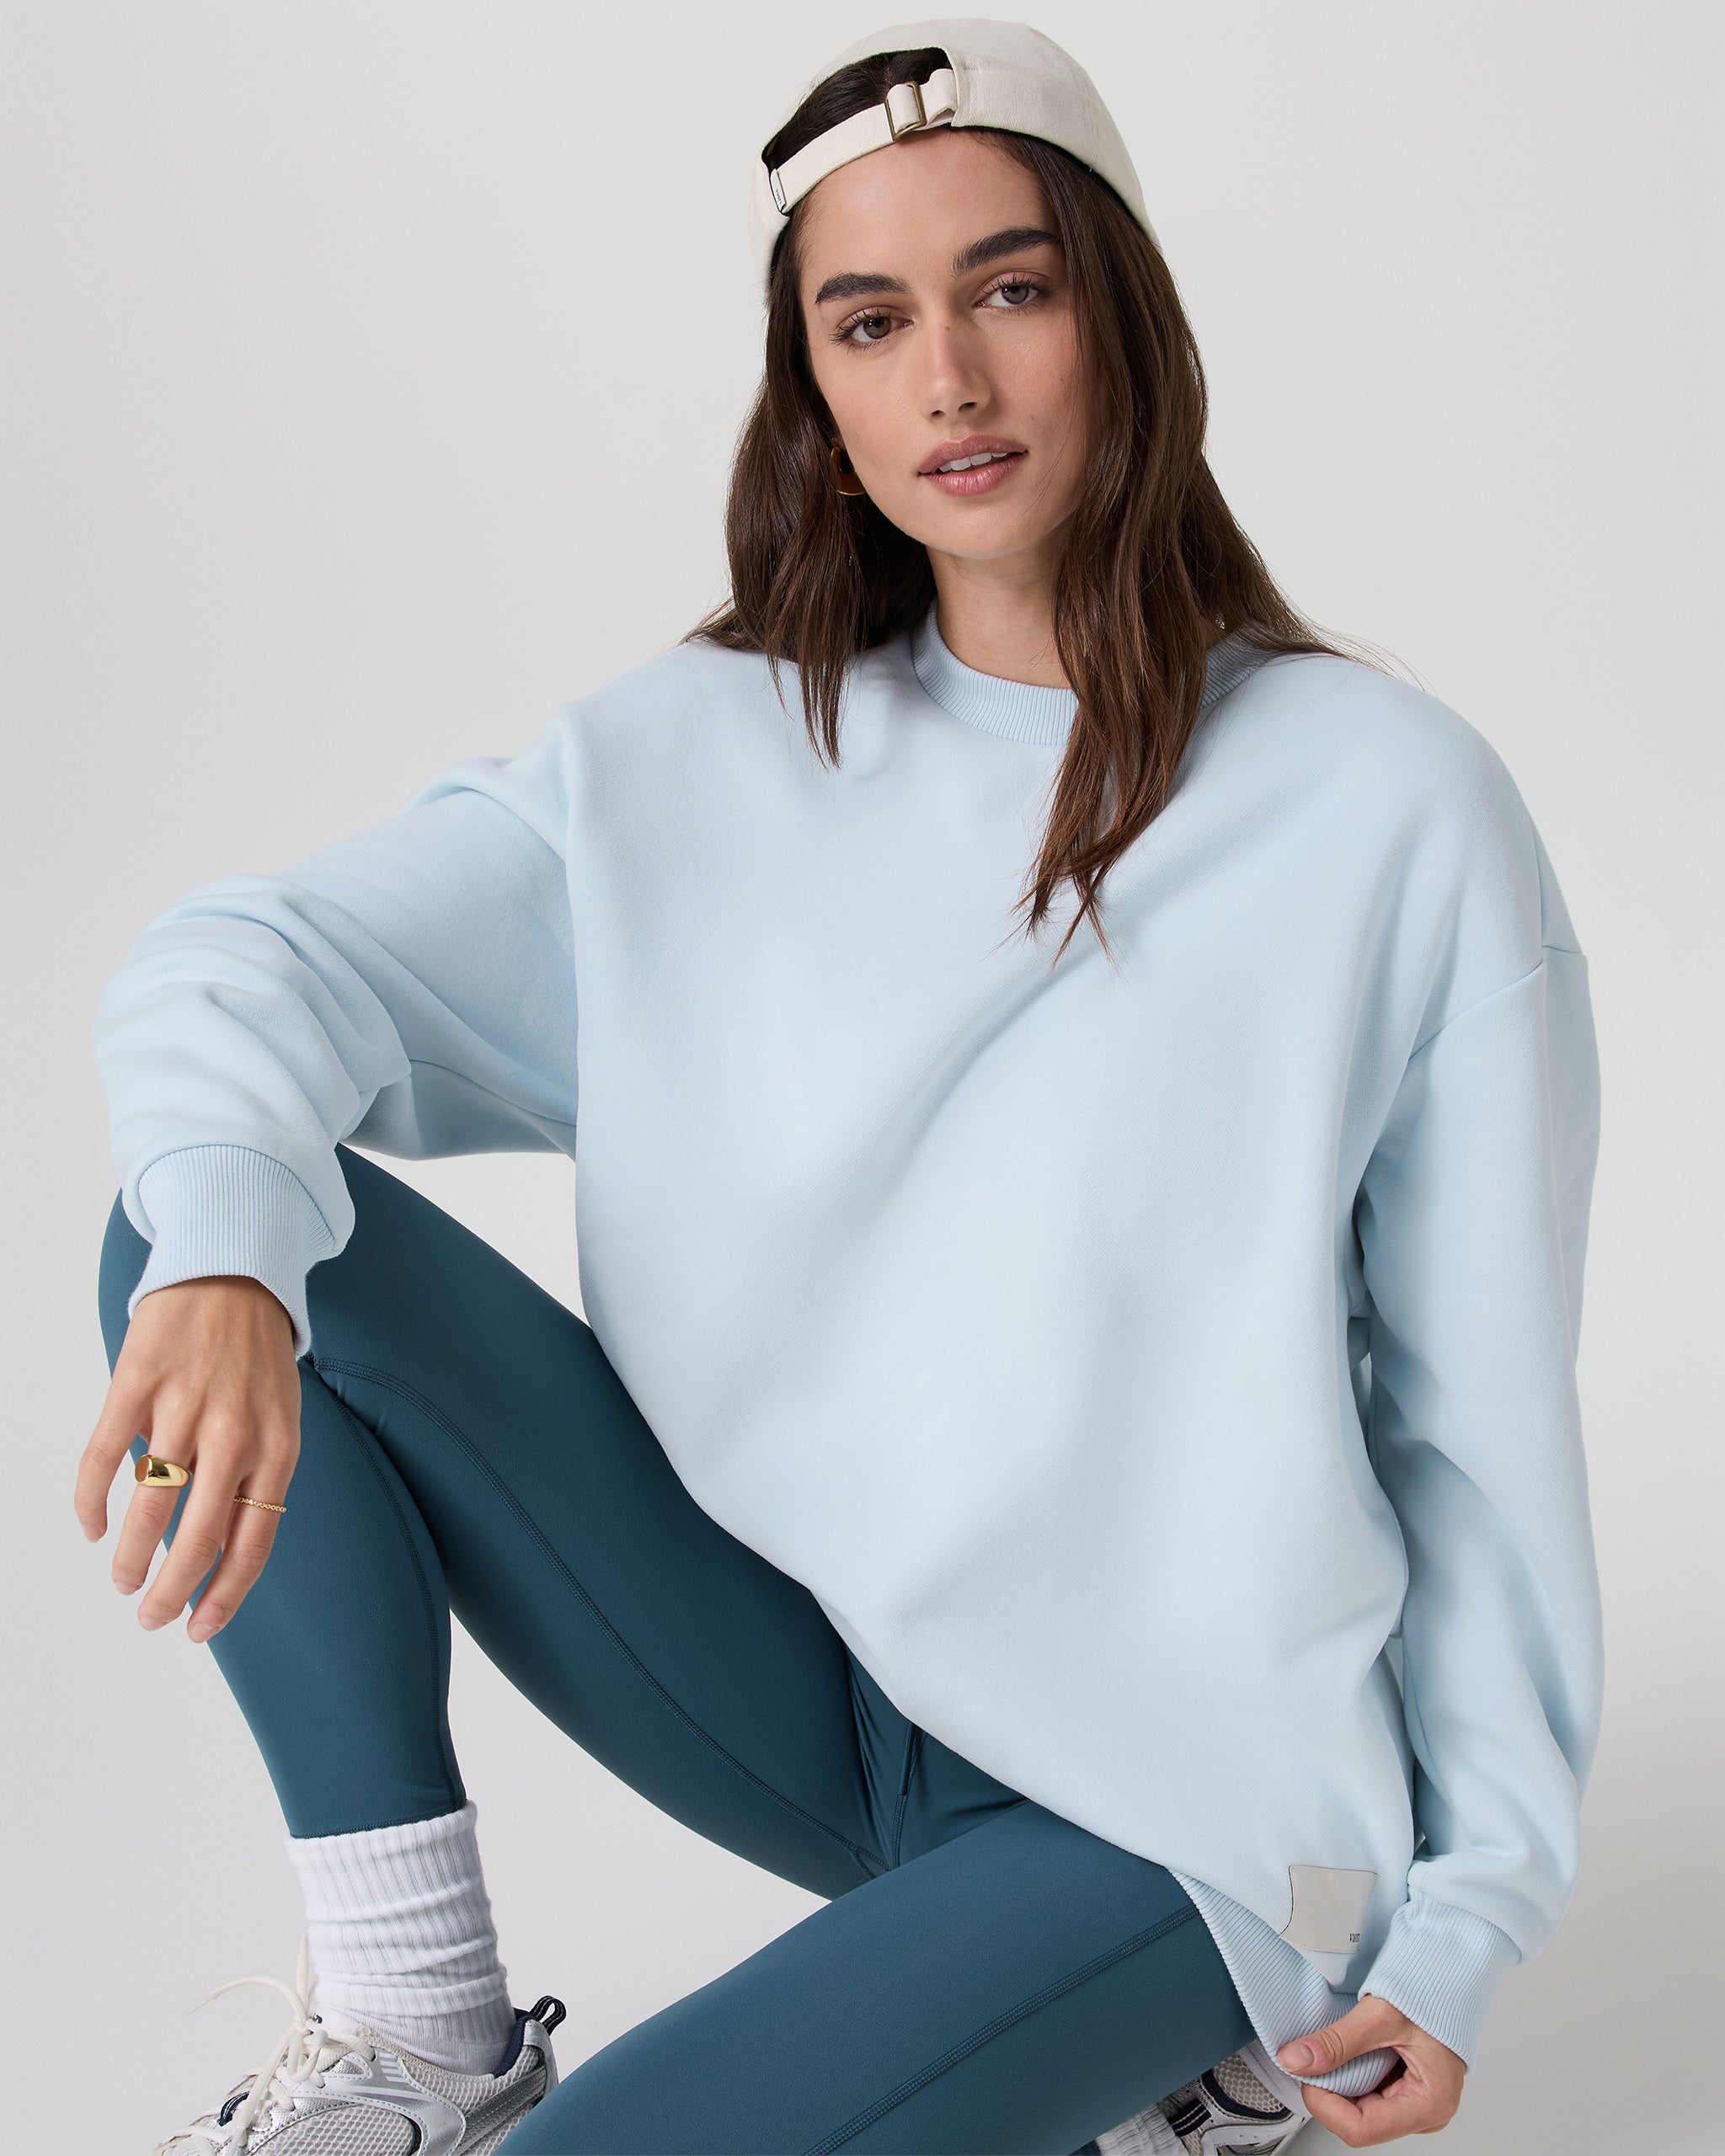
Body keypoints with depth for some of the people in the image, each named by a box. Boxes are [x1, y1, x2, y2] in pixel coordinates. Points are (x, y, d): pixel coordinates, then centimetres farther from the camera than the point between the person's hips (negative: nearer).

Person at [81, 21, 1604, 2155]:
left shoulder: (1391, 809, -10)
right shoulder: (702, 757, 1)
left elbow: (1481, 1407, -5)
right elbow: (240, 962, -8)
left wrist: (1468, 1922, -5)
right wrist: (224, 1249, -31)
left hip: (1169, 1790, -4)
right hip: (792, 1679, 4)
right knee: (217, 1222, -12)